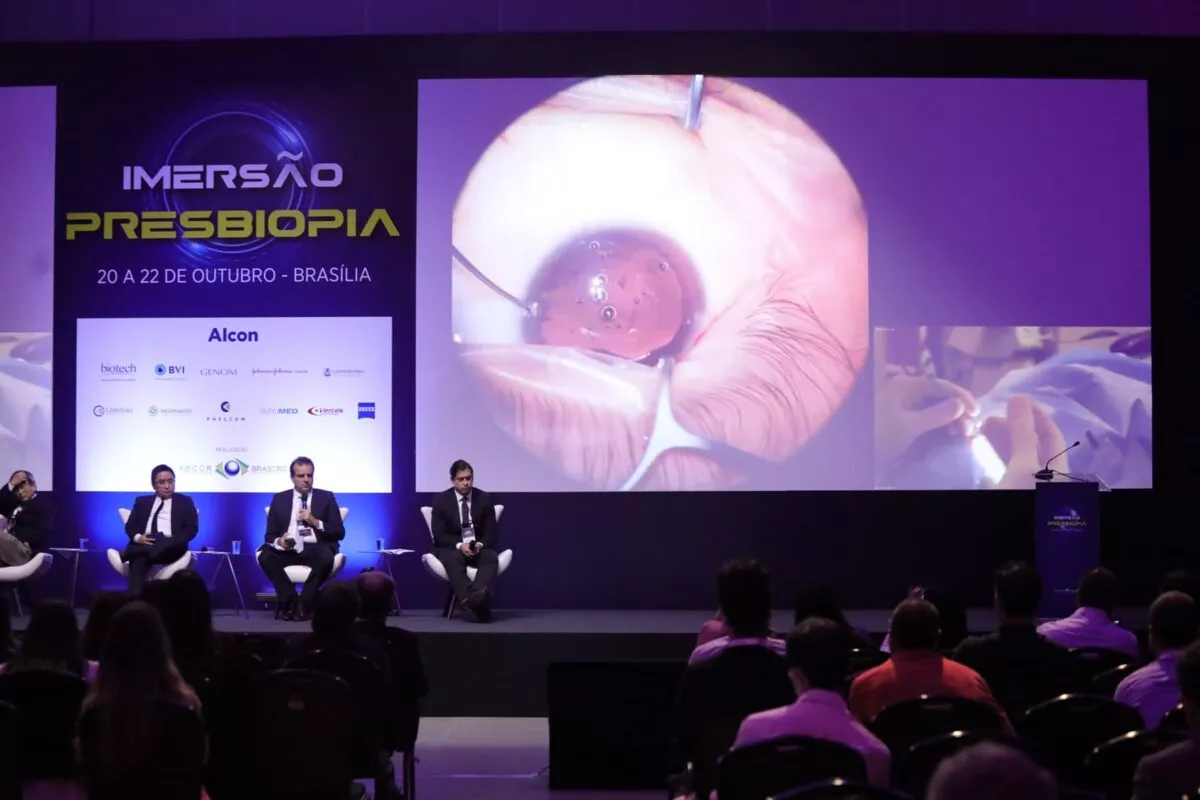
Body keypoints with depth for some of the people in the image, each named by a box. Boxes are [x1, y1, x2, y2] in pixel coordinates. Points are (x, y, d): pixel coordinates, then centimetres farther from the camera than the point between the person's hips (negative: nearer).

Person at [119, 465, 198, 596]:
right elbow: (130, 526, 14)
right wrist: (138, 537, -11)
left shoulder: (185, 501, 17)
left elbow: (192, 529, 7)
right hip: (144, 545, 1)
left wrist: (172, 540, -13)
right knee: (139, 559, -36)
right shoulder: (142, 501, 23)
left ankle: (125, 555, -38)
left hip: (171, 548, -1)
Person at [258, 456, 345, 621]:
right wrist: (279, 541, -15)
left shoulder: (326, 497, 9)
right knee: (264, 554, -29)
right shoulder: (279, 499, 12)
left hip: (315, 549, -2)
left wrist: (315, 522, -12)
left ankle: (305, 603, -19)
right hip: (288, 550, 2)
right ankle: (290, 600, -16)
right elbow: (270, 535, 9)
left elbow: (339, 533, 3)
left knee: (326, 557, -36)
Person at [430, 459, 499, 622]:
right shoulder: (441, 500, 0)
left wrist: (479, 545, -20)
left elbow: (491, 532, 3)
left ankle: (478, 594, -61)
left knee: (491, 557, -33)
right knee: (452, 560, -38)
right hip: (452, 548, -1)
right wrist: (459, 545, -24)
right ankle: (470, 600, -58)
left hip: (479, 548, 2)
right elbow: (439, 534, -6)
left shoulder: (484, 498, 4)